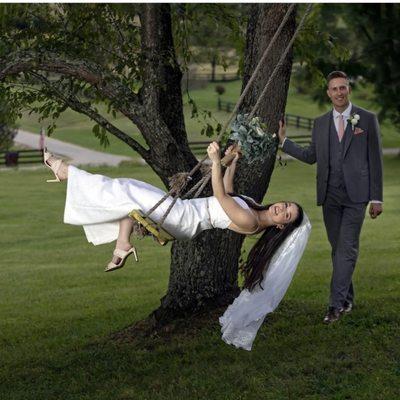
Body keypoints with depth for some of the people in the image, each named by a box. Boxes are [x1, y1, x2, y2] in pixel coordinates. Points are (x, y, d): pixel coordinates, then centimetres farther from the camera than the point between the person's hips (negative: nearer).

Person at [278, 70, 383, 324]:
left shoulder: (367, 119, 1)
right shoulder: (320, 124, 11)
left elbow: (375, 159, 0)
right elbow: (311, 156, 16)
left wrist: (376, 198, -3)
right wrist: (284, 141, 6)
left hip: (356, 196, -4)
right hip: (330, 196, 4)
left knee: (347, 249, -10)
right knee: (338, 249, 9)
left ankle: (336, 304, -12)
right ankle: (347, 300, 20)